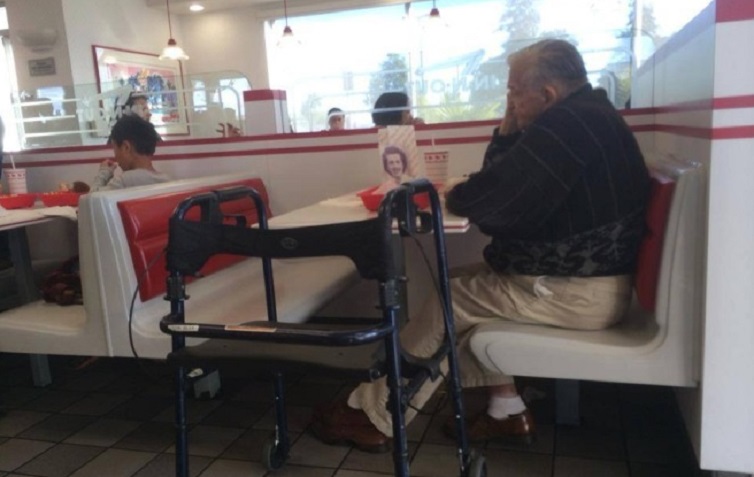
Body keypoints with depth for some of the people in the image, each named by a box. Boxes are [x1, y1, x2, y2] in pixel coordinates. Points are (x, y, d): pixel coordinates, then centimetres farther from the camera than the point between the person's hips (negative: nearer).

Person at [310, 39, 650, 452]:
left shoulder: (566, 124, -20)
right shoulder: (587, 117, 14)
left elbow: (488, 198, -23)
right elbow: (508, 188, 15)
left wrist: (451, 195, -2)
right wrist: (509, 129, 2)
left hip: (576, 291, -10)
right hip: (581, 275, 10)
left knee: (451, 302, -7)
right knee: (463, 284, 10)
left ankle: (371, 416, 5)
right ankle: (507, 411, 12)